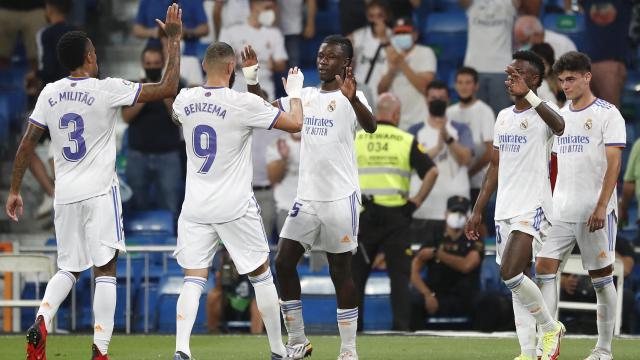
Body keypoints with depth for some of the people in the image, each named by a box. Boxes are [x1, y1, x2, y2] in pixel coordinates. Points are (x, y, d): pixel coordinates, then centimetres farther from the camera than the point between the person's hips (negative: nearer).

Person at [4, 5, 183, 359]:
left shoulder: (49, 94, 3)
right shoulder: (106, 90, -10)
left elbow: (27, 144, 5)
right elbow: (167, 88, -10)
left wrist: (14, 191, 14)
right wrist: (174, 39, 0)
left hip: (65, 195, 4)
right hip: (99, 192, -4)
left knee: (68, 268, 16)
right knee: (105, 269, -1)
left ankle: (41, 321, -11)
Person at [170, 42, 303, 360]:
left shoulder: (185, 100, 0)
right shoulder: (243, 103, -14)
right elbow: (295, 123, -8)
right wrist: (294, 91, 12)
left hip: (195, 208, 3)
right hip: (236, 207, -3)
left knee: (193, 280, 1)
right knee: (261, 274, 13)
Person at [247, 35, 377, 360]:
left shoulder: (349, 97, -7)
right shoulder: (305, 96, 13)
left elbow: (370, 126, -26)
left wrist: (352, 98, -45)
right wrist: (251, 77, 2)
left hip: (340, 197, -6)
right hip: (307, 197, 6)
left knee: (340, 270, -2)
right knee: (284, 263, 1)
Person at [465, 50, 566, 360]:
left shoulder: (541, 114, -9)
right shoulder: (503, 117, 14)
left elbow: (559, 126, -36)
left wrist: (527, 94, -44)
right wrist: (477, 211, 19)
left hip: (532, 208, -8)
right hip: (505, 210, 8)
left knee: (510, 274, -18)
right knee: (516, 281, 6)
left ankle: (550, 327, 2)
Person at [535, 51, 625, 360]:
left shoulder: (607, 114, -5)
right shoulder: (560, 117, 14)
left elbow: (614, 163, -11)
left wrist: (601, 206, -19)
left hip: (594, 210, -6)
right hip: (560, 211, 6)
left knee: (601, 277, 1)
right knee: (544, 267, -7)